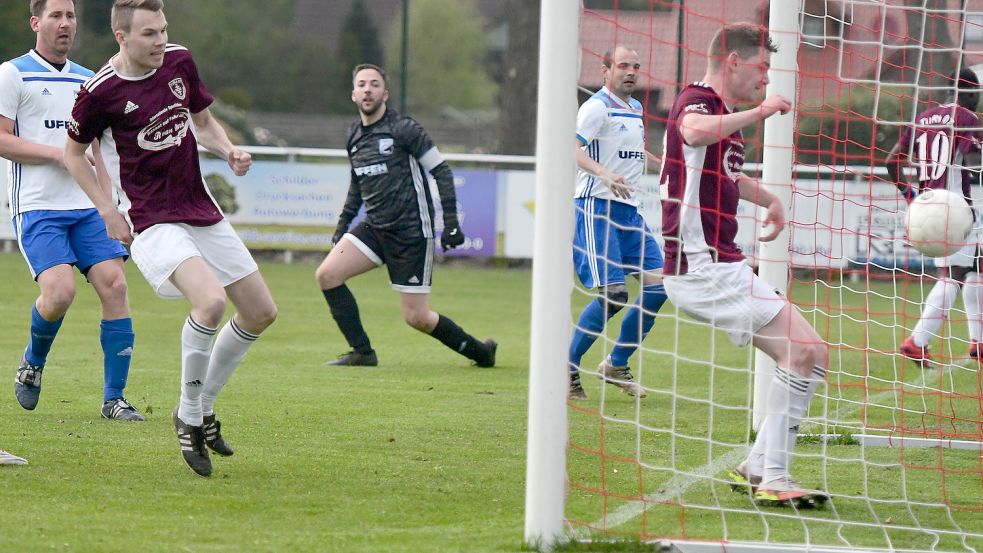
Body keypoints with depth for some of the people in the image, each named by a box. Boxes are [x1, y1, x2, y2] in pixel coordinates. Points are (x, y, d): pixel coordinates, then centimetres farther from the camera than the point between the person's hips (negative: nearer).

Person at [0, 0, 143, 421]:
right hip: (37, 207, -5)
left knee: (114, 285, -10)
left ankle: (114, 398, -4)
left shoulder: (86, 80, 17)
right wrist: (58, 153, -15)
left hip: (86, 208, 5)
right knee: (59, 292, -21)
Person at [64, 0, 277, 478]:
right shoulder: (100, 90, -14)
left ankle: (204, 407, 25)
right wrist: (107, 209, -7)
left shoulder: (179, 62, 2)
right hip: (151, 222, -7)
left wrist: (229, 151, -2)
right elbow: (73, 152, 2)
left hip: (201, 212, 7)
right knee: (210, 300, -30)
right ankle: (189, 418, -11)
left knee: (261, 313, 7)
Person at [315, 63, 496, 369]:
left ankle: (480, 351, 17)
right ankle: (362, 352, -3)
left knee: (417, 317, -5)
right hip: (375, 228, 7)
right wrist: (342, 225, 19)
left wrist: (451, 223, -13)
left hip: (412, 232, -7)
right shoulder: (354, 136, 9)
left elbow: (441, 171, -8)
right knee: (326, 275, -12)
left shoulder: (403, 129, -11)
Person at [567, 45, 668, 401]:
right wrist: (604, 174, -40)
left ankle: (616, 366, 13)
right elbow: (572, 147, -26)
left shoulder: (636, 109, 17)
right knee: (612, 293, -17)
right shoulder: (597, 107, -10)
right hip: (597, 207, -9)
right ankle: (566, 370, -5)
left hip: (628, 210, 9)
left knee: (658, 284, 0)